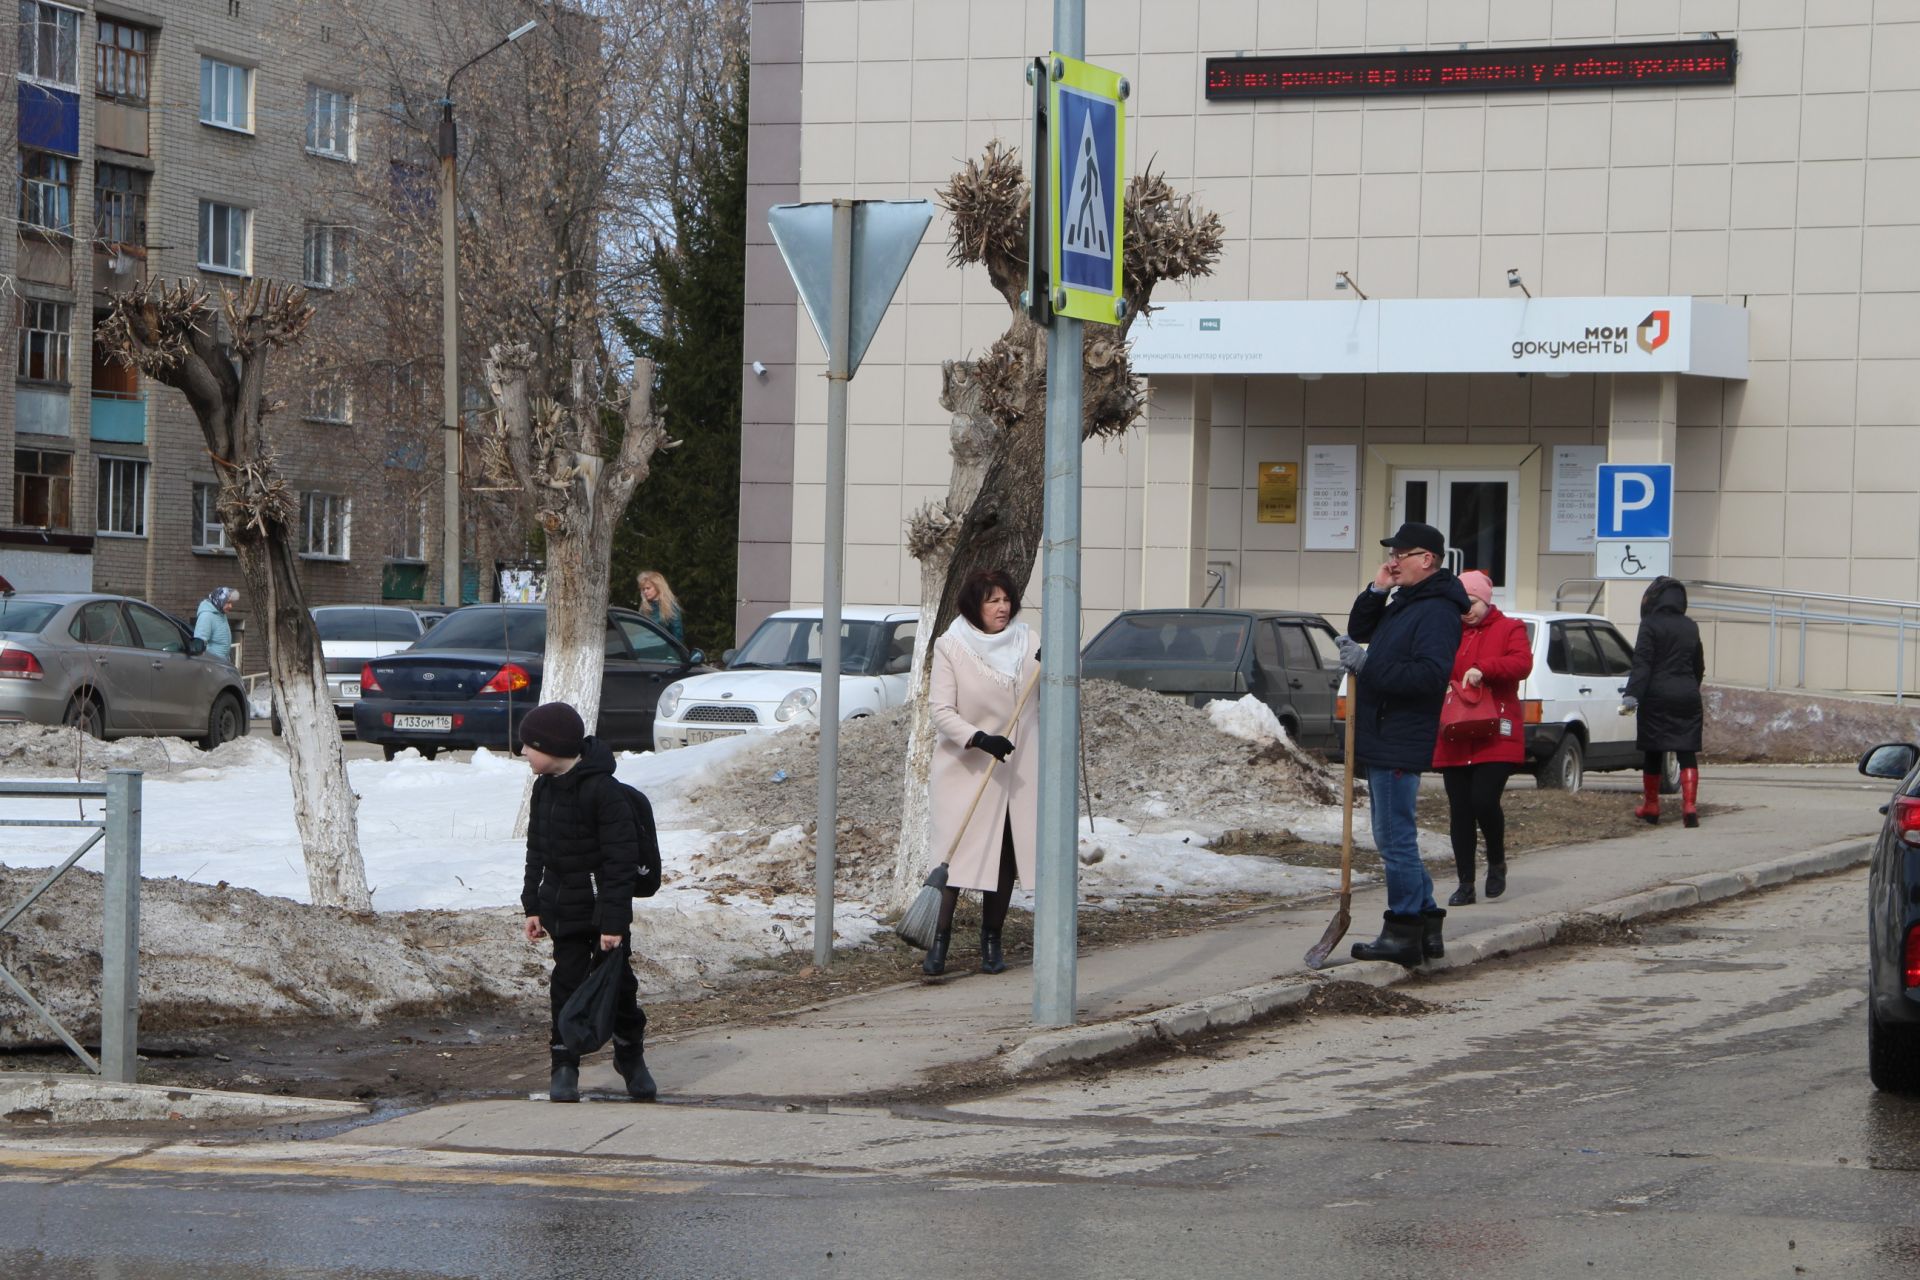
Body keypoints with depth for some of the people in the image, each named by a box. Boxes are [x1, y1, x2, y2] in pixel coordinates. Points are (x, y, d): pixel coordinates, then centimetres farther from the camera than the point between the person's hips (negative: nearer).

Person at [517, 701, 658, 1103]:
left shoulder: (603, 790, -20)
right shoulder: (544, 787, 4)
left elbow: (620, 859, -19)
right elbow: (537, 850, 15)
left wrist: (613, 920, -21)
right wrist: (533, 904, 11)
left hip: (603, 905, -5)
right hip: (563, 906, 6)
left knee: (617, 979, 5)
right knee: (567, 980, 4)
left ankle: (630, 1055, 24)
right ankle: (564, 1065, 9)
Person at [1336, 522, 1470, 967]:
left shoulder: (1437, 610, -15)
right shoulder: (1403, 602, 18)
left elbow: (1430, 675, -26)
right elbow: (1359, 631, 26)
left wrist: (1367, 666, -25)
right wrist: (1376, 591, 10)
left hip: (1400, 743, -11)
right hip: (1382, 740, 11)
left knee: (1396, 839, -8)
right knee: (1395, 838, 15)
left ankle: (1404, 933, -3)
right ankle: (1427, 926, 20)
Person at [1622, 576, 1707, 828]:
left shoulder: (1651, 625, -6)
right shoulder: (1691, 627, 11)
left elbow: (1642, 663, -15)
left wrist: (1632, 694, -20)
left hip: (1657, 696, -4)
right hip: (1687, 695, 4)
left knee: (1653, 753, 8)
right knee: (1687, 753, -1)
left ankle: (1651, 807, 17)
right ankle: (1690, 806, -15)